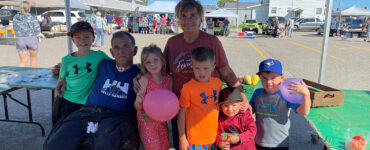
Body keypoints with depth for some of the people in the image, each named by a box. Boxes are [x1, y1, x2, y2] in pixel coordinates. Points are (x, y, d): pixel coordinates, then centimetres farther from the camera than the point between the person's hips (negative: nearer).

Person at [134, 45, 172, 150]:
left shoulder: (168, 79, -3)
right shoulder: (144, 80, -15)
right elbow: (138, 107, -12)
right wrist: (138, 101, -33)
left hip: (162, 121, 4)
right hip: (146, 122, -4)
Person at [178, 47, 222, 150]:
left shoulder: (217, 82, -2)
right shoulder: (188, 87, -16)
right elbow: (181, 114, -10)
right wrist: (182, 139, -7)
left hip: (214, 137, 4)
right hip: (196, 139, -4)